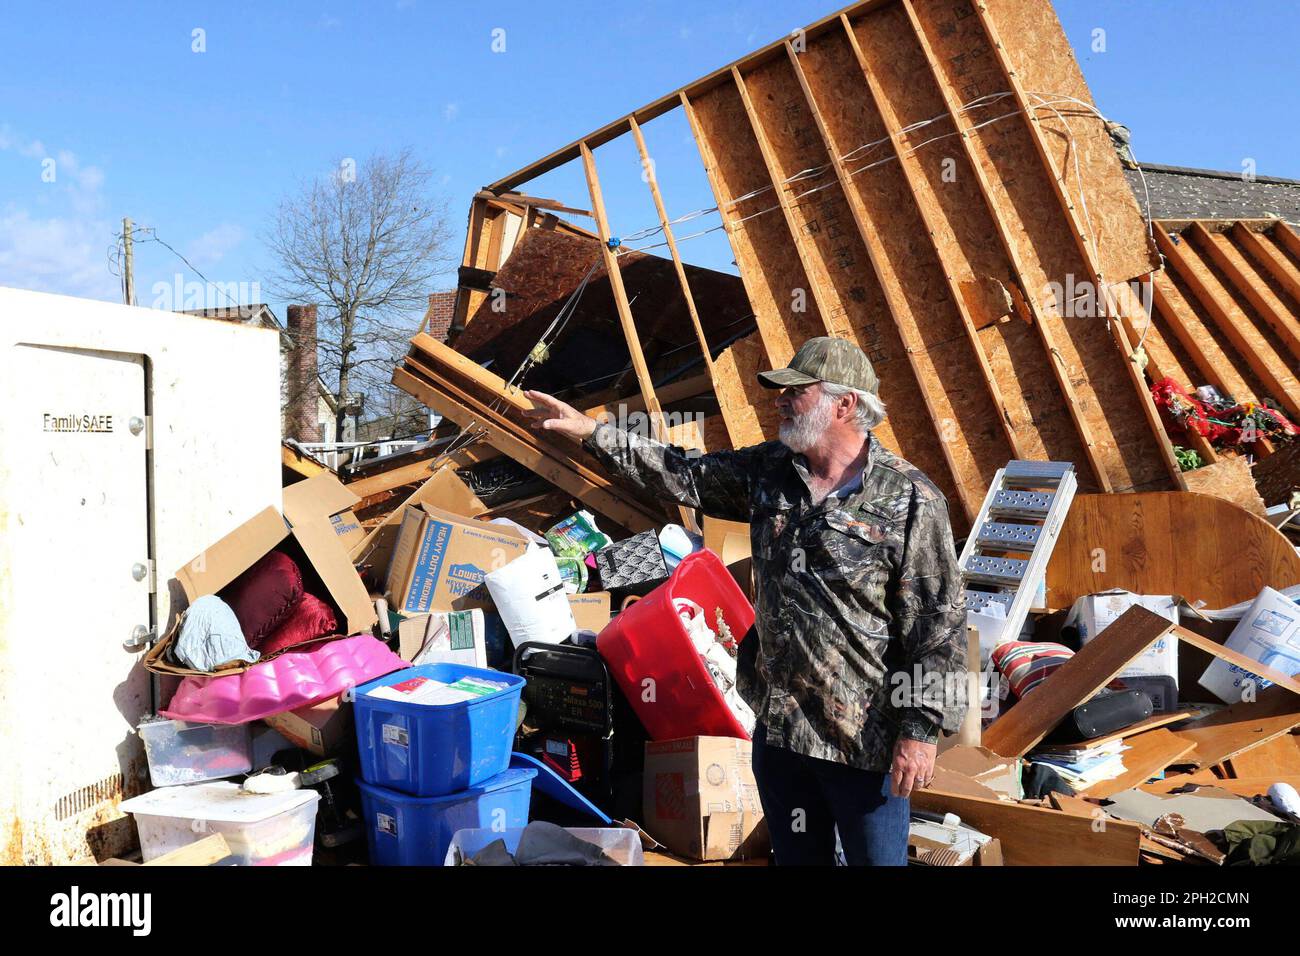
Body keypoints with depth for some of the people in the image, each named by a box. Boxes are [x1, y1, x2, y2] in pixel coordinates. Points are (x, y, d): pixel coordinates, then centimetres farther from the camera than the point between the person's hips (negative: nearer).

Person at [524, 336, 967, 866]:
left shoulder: (911, 500, -15)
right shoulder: (770, 470, 3)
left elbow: (940, 622, -14)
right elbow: (686, 474, 13)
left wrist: (921, 728, -15)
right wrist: (592, 432, 9)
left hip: (865, 739, -6)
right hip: (777, 723, 6)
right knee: (797, 855, 22)